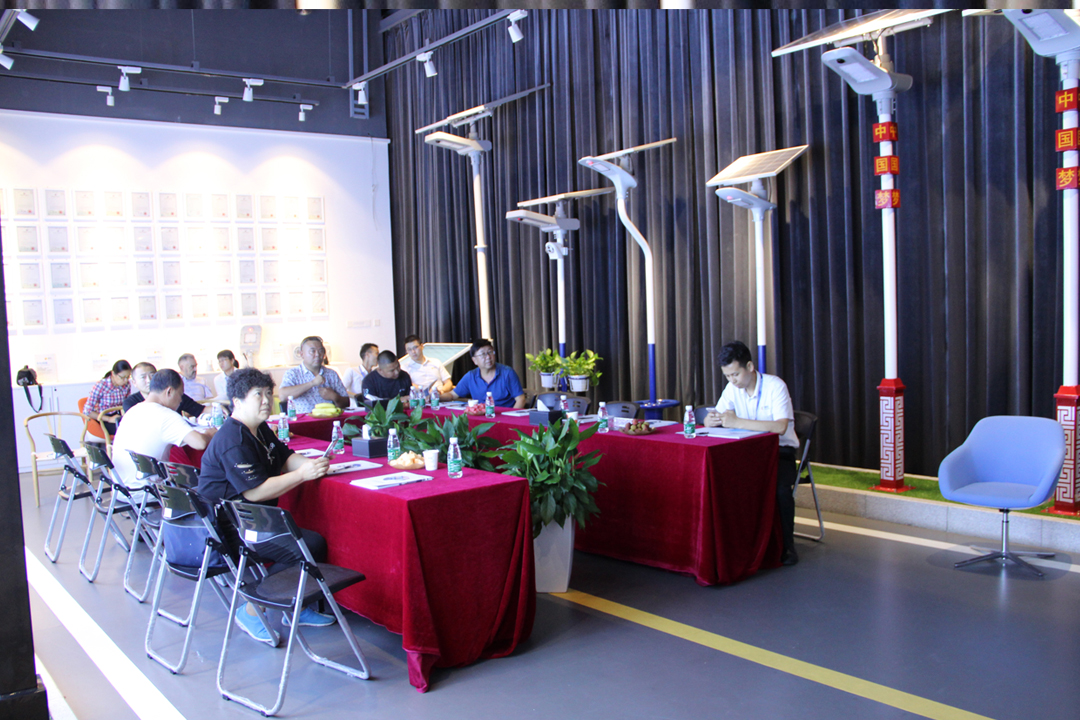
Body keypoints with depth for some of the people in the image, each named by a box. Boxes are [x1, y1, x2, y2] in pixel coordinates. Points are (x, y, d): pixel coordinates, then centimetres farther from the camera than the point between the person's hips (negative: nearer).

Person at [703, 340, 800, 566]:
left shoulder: (775, 386, -16)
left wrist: (737, 422, -32)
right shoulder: (733, 388, 2)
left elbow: (780, 427, -30)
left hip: (780, 451, -5)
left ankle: (786, 544, -7)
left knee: (781, 489, -31)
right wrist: (712, 419, -22)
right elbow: (709, 420, 4)